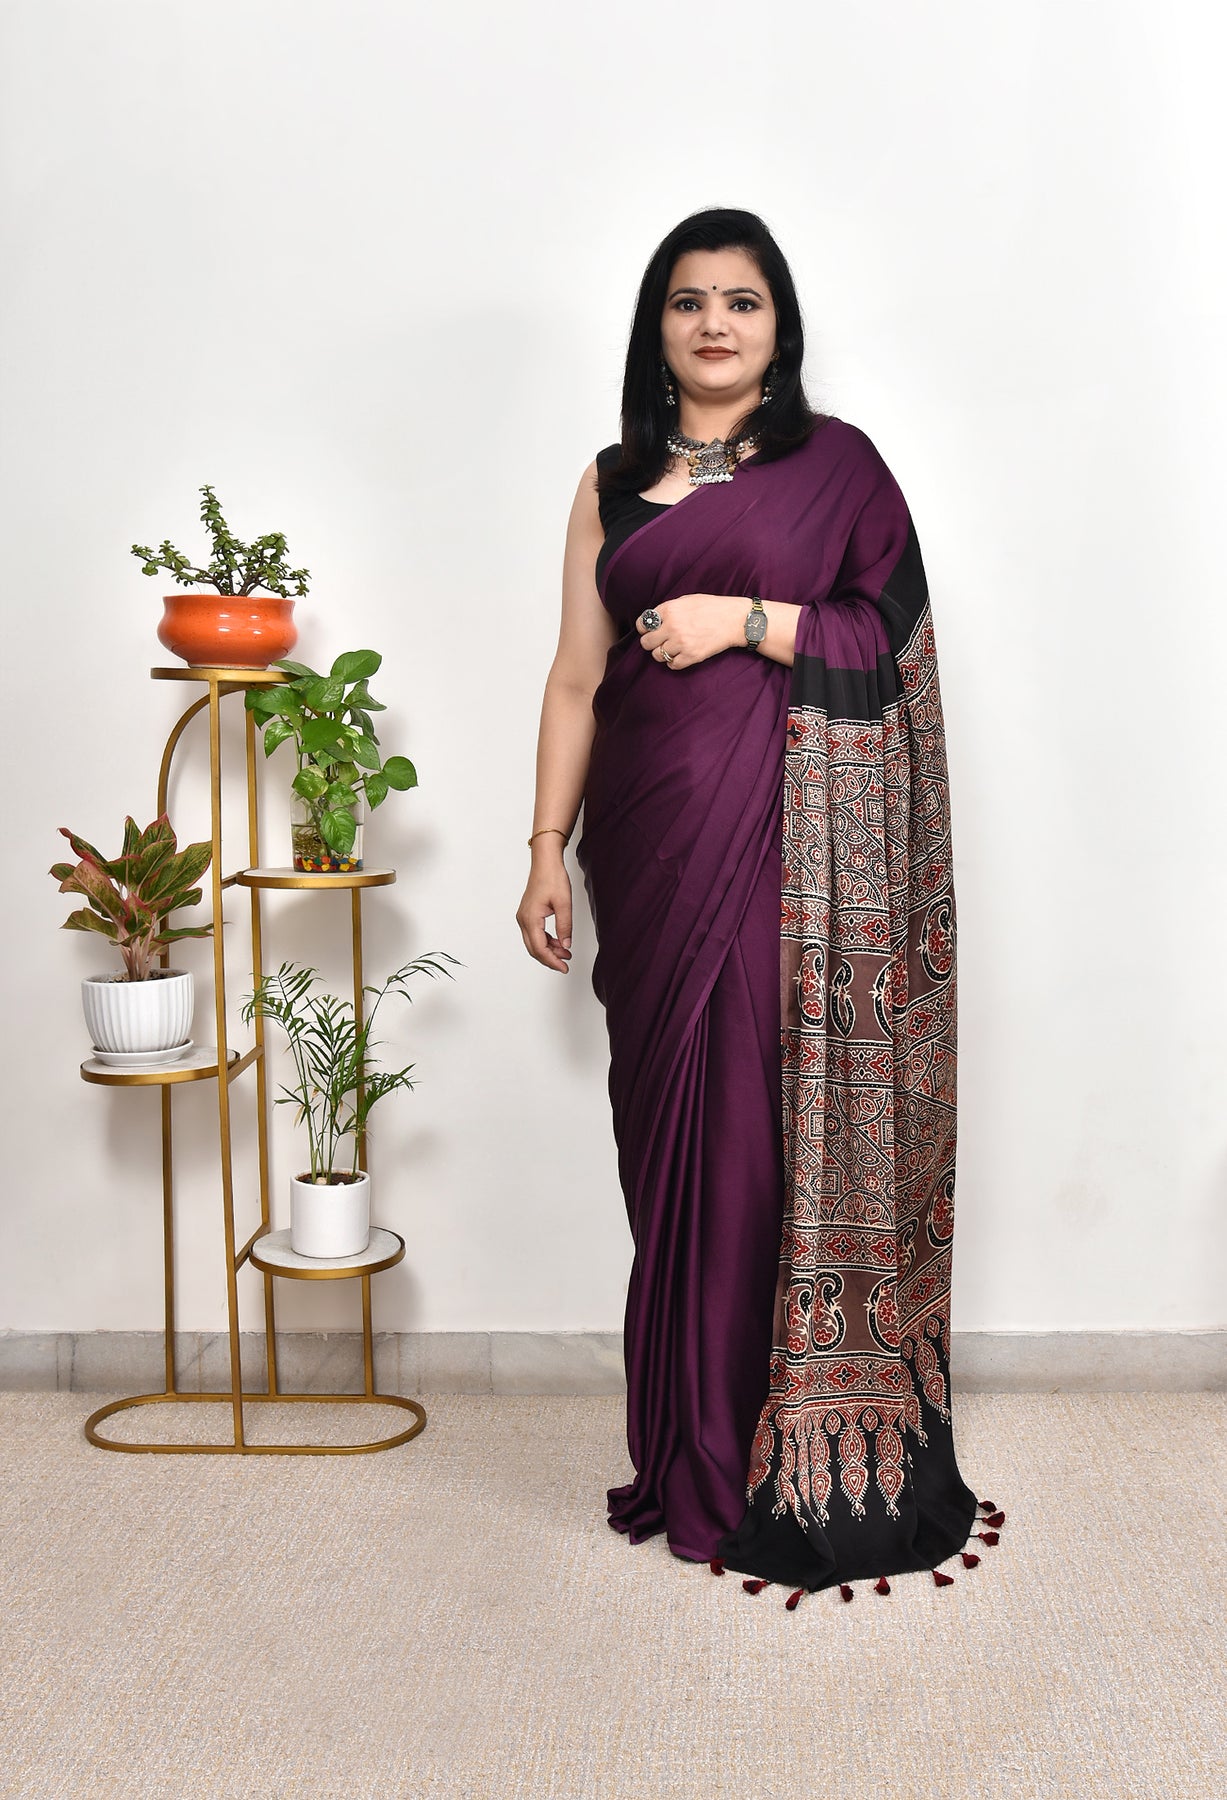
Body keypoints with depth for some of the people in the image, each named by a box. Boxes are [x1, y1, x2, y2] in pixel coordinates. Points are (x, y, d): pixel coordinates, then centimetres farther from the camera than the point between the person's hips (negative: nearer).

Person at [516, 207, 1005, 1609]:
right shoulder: (613, 482, 14)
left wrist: (747, 620, -12)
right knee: (674, 1132, 6)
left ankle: (808, 1465, 11)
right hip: (652, 841, 3)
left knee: (789, 1125, -3)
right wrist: (549, 848, 5)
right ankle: (697, 1457, 20)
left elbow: (896, 639, -2)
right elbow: (577, 678, 11)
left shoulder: (835, 462, 5)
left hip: (794, 842, -3)